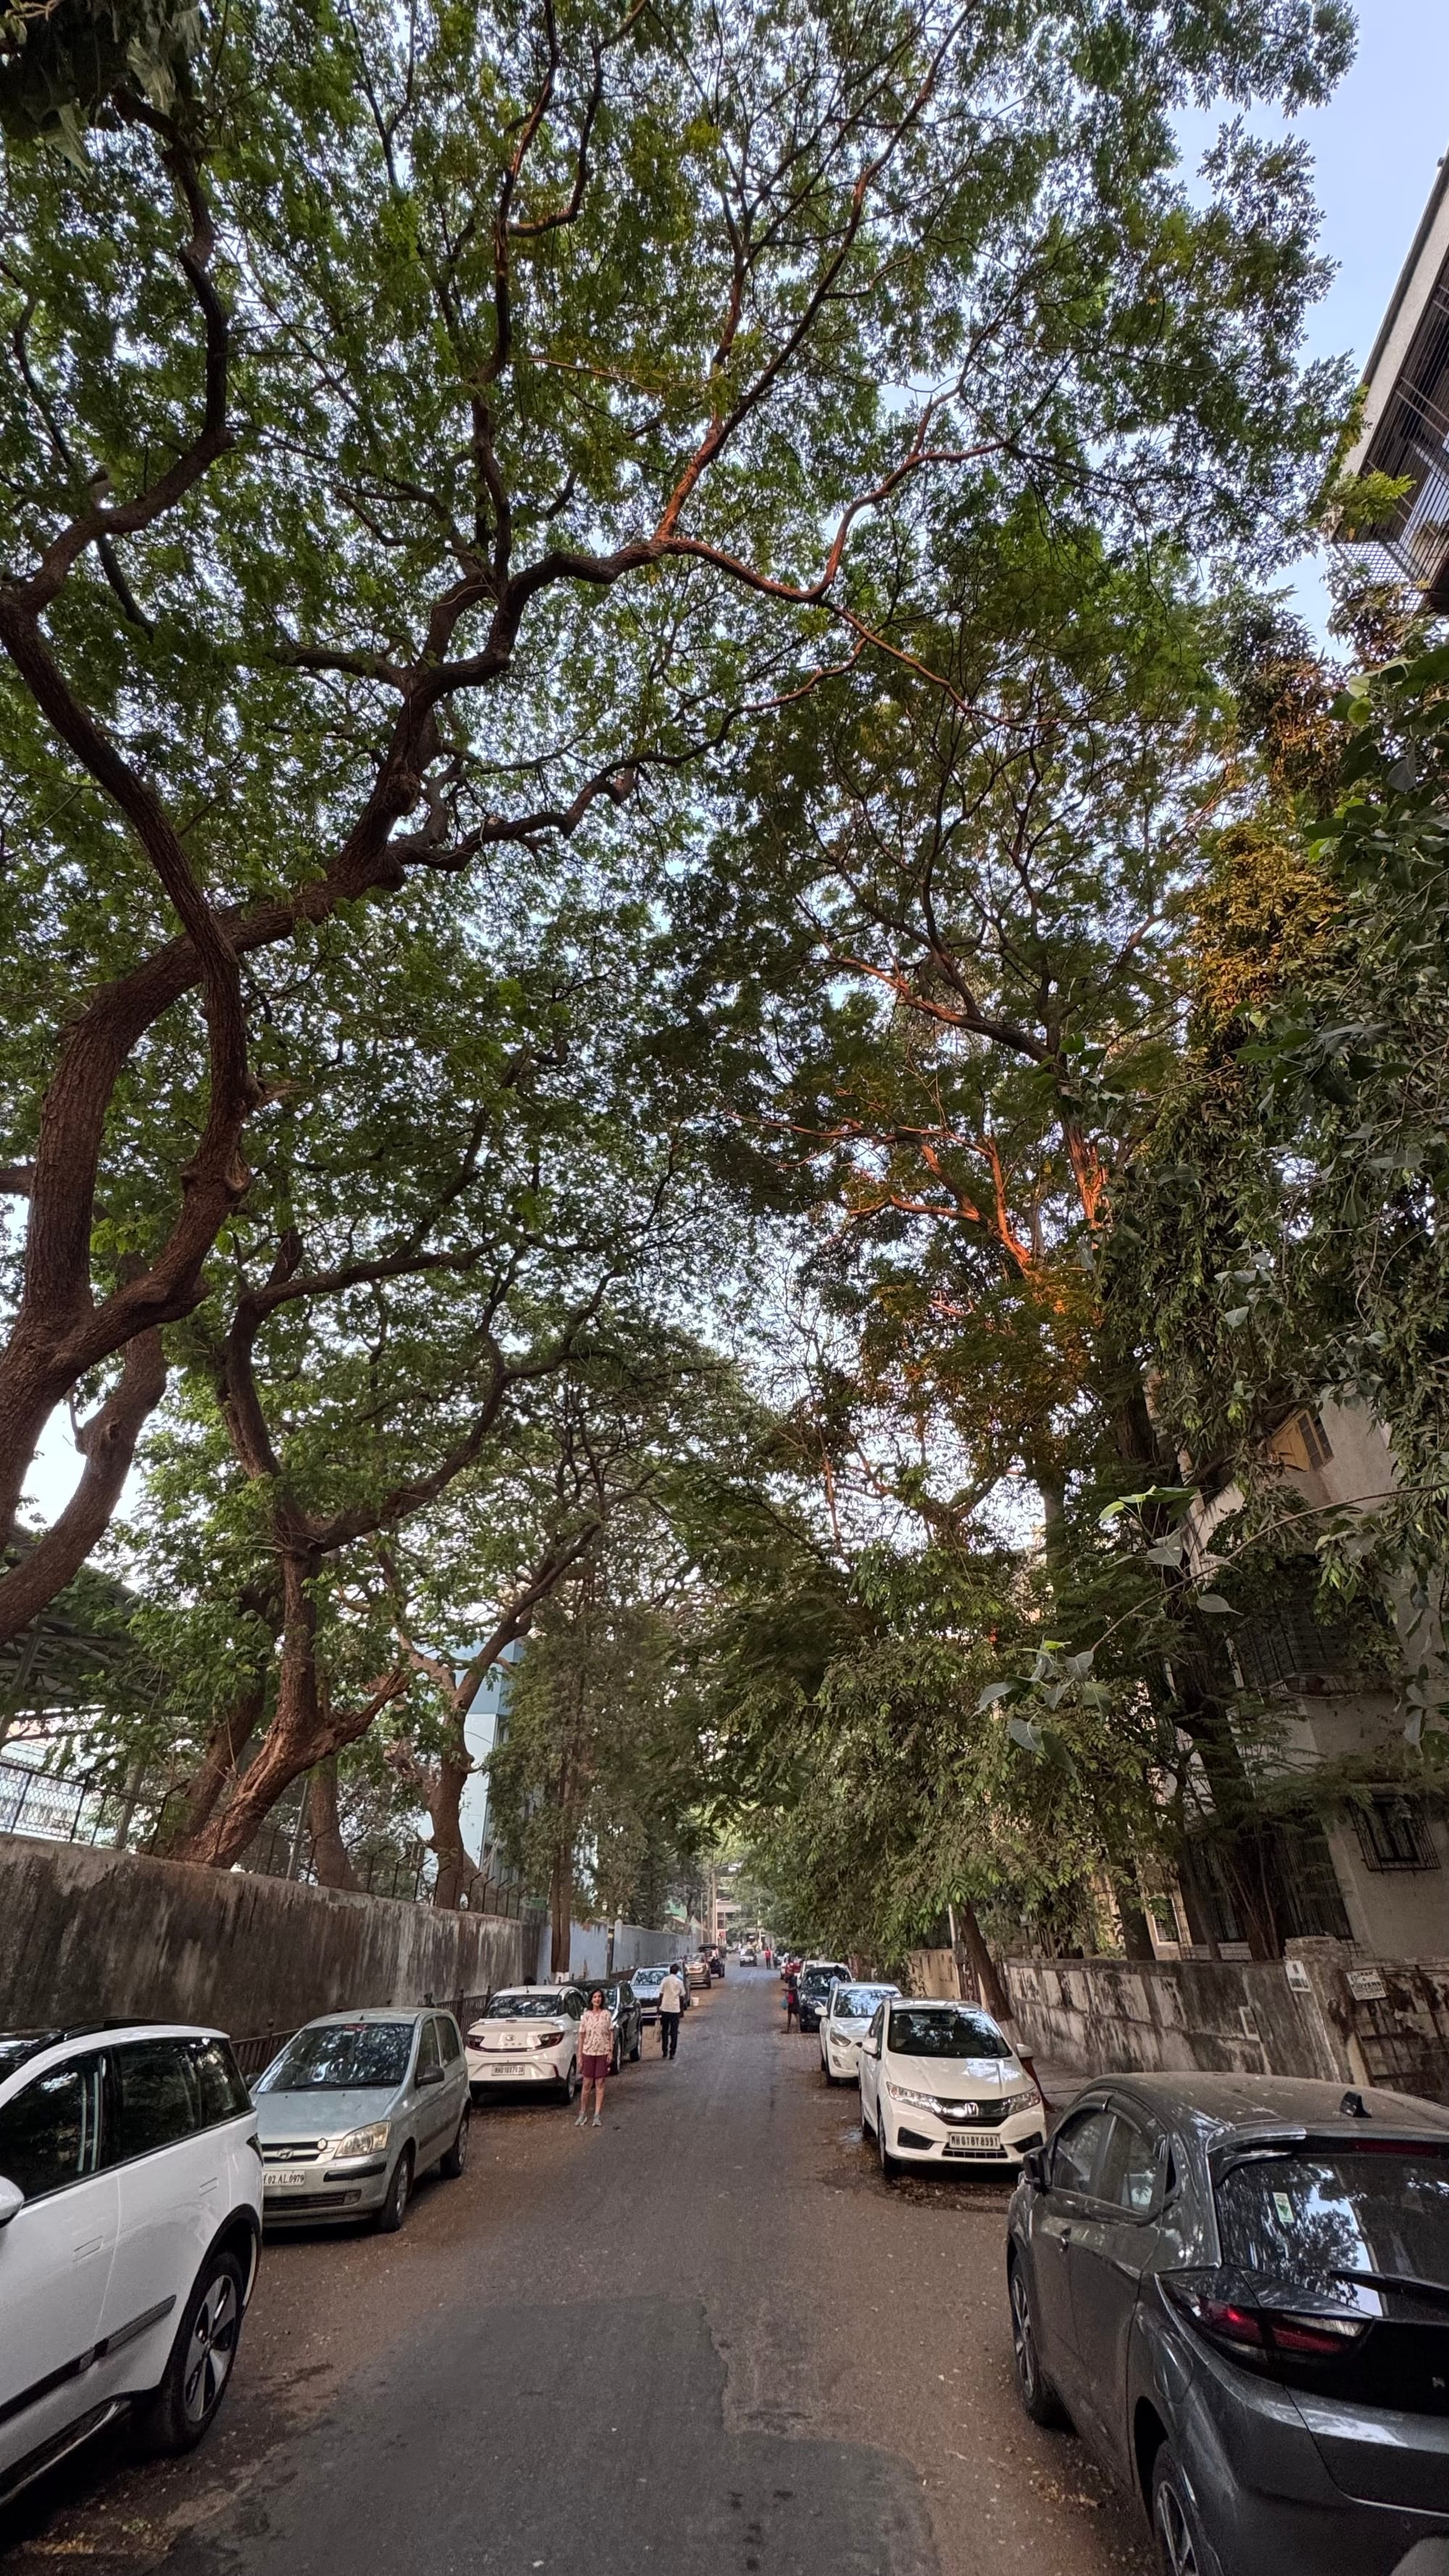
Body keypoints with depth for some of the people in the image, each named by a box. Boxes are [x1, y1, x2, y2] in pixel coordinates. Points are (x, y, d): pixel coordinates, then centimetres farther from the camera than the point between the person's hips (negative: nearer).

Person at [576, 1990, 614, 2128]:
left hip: (603, 2053, 0)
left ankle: (597, 2115, 11)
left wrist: (611, 2052, -5)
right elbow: (581, 2036, 2)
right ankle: (583, 2113, 19)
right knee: (587, 2084, 5)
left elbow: (611, 2034, 1)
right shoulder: (586, 2016, -2)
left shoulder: (607, 2014, -3)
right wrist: (580, 2055, 0)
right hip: (588, 2053, 0)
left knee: (600, 2084, 3)